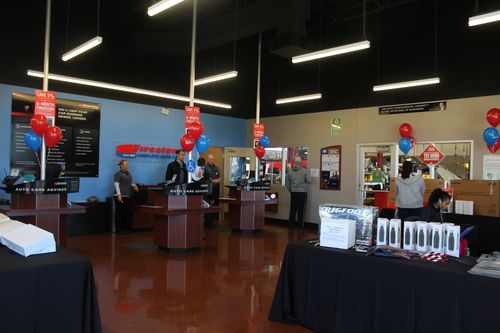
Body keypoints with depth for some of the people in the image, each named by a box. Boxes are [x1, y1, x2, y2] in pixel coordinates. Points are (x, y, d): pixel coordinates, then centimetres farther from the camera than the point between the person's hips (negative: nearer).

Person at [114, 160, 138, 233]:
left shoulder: (128, 173, 17)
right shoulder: (118, 174, -6)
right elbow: (116, 184, -13)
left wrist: (134, 186, 7)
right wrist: (119, 195, -20)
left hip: (128, 196, 8)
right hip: (121, 196, -8)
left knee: (128, 213, 8)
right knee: (120, 213, -2)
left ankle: (126, 228, 16)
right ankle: (119, 229, 4)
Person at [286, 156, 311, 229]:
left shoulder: (290, 171, 0)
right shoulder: (304, 171, -9)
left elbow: (287, 183, 5)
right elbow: (309, 181, -6)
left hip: (293, 193, 3)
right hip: (302, 192, -3)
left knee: (293, 209, 9)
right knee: (301, 210, 4)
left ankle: (290, 225, 14)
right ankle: (300, 226, 9)